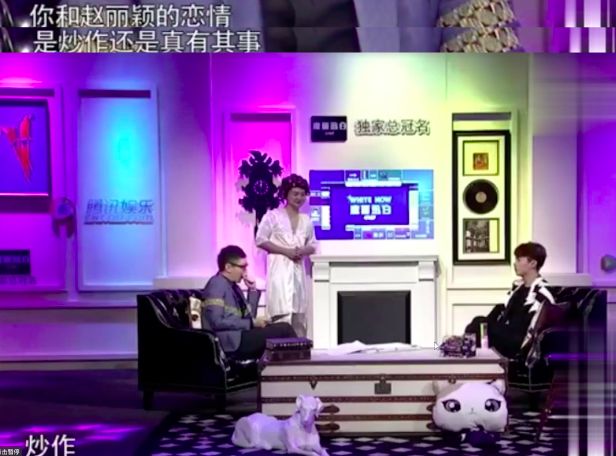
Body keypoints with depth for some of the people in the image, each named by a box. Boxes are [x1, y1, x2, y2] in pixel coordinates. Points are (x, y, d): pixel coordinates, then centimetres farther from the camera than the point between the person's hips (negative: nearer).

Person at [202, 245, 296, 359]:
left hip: (240, 335, 9)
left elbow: (247, 316, 19)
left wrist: (253, 290, 8)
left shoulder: (233, 285, 16)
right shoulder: (217, 285, -10)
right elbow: (217, 322, -20)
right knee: (284, 328, -14)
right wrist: (252, 323, -16)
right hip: (231, 341, -9)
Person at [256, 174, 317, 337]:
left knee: (299, 317, 5)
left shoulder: (306, 220, 14)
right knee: (283, 316, -13)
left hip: (299, 270, 6)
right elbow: (260, 240, -6)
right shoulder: (273, 216, -2)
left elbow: (313, 245, 18)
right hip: (280, 269, -6)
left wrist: (303, 251, -6)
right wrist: (286, 251, -13)